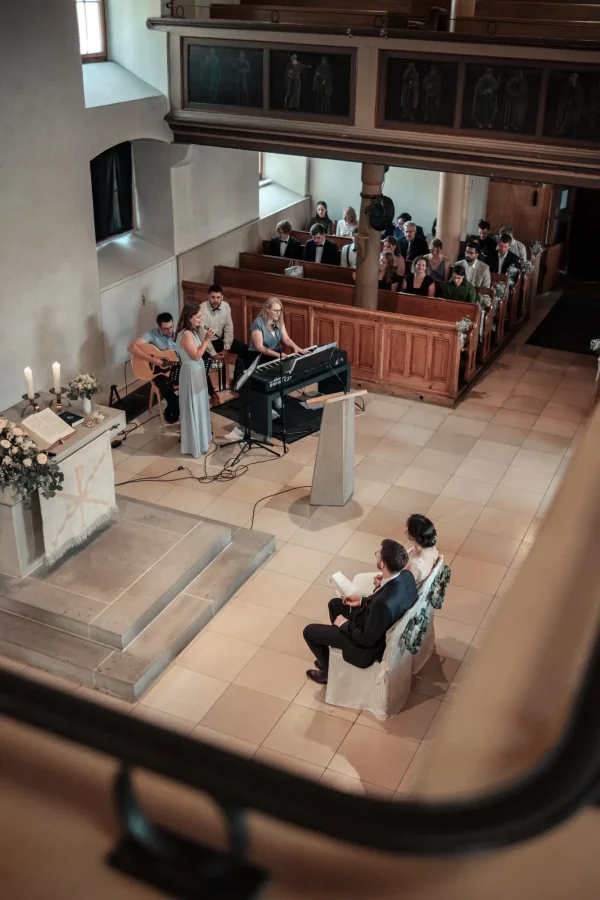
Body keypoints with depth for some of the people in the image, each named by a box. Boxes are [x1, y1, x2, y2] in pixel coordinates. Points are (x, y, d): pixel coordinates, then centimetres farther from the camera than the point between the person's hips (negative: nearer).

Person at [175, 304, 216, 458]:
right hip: (191, 374, -10)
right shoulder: (186, 335, -24)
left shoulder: (192, 331, 6)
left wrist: (206, 339, 5)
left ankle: (200, 436, 35)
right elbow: (196, 356, -23)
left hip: (197, 371, 10)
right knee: (193, 408, 1)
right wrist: (207, 340, -21)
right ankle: (194, 444, 11)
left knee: (199, 406, 21)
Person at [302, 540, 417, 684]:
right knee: (335, 604, 26)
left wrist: (345, 624, -11)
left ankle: (330, 671, 32)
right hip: (384, 628, 8)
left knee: (309, 631, 6)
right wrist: (362, 601, 2)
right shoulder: (407, 576, -18)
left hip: (371, 642, -8)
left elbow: (366, 640, -27)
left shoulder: (384, 603, -42)